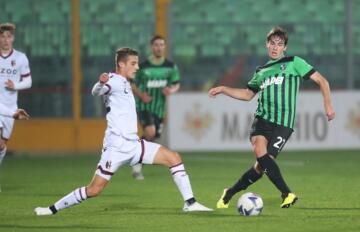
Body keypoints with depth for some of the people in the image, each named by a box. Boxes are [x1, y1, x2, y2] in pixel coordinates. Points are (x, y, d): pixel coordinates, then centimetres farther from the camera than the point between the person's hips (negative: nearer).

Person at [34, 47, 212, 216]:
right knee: (94, 190, -10)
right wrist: (101, 83, -54)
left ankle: (190, 203, 0)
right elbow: (96, 92, -34)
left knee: (174, 158, -1)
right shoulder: (114, 80, -12)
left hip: (133, 144, 9)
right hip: (117, 145, -8)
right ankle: (52, 209, 2)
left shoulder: (125, 83, 16)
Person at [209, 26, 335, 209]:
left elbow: (321, 81, 6)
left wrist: (327, 105, -5)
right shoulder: (261, 71, 19)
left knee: (262, 165, -12)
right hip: (262, 119, 3)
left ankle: (230, 193, 6)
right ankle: (287, 194, -20)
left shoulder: (294, 63, 5)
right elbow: (247, 94, 31)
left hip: (283, 124, -3)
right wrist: (223, 90, 20)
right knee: (259, 151, -24)